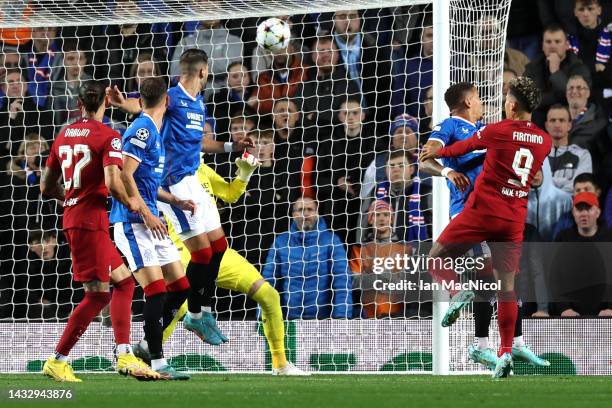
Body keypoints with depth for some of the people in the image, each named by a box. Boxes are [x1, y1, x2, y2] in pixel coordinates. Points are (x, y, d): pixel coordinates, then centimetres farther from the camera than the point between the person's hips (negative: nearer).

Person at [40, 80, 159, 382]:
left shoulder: (64, 136, 12)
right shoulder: (108, 137, -9)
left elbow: (47, 187, 16)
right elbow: (113, 183, -22)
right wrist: (131, 203, -6)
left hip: (72, 217, 8)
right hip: (91, 220, -8)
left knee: (123, 282, 12)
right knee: (98, 294, -3)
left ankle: (124, 356, 3)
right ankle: (57, 362, 0)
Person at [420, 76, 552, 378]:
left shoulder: (497, 132, -9)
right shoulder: (544, 141, 6)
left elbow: (463, 147, 9)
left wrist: (435, 153, 30)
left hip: (482, 212, -4)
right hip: (514, 220, 4)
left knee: (436, 258, 11)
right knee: (506, 286, 8)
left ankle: (459, 293, -17)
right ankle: (505, 353, 0)